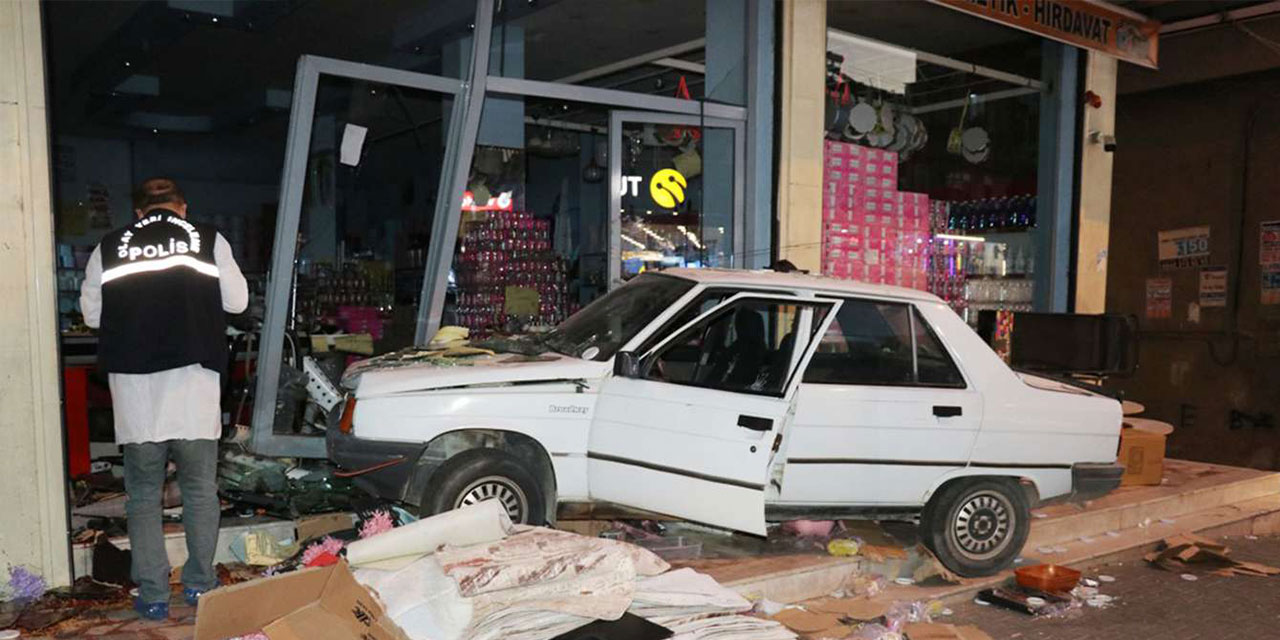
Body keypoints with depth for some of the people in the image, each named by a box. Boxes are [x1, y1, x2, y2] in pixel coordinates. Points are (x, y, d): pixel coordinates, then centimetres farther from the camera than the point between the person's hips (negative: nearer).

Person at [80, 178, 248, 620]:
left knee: (143, 494, 10)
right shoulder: (209, 240, 4)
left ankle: (153, 596, 12)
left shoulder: (108, 248, 7)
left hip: (134, 381, 1)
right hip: (193, 378, -1)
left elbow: (92, 314, 12)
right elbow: (237, 302, 6)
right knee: (200, 490, 11)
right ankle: (200, 584, 17)